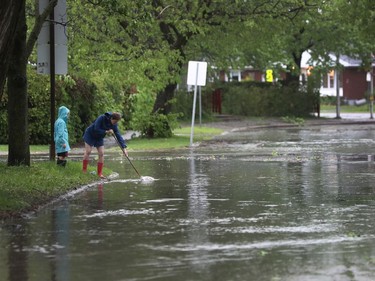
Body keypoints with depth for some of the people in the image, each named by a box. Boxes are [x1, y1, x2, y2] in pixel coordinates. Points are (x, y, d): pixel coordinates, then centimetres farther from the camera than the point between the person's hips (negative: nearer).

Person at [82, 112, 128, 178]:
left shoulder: (114, 125, -14)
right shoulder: (102, 118, -30)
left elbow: (118, 136, -16)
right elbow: (96, 129, -31)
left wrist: (124, 147, -23)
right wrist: (106, 132, -35)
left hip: (99, 138, 5)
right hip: (90, 135, -5)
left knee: (101, 154, -5)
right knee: (88, 152, -10)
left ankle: (100, 173, -1)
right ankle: (84, 171, -4)